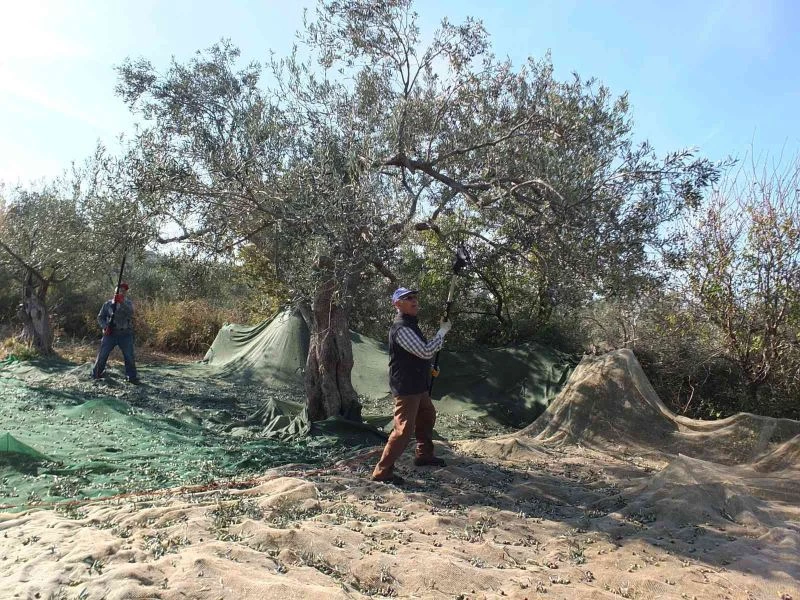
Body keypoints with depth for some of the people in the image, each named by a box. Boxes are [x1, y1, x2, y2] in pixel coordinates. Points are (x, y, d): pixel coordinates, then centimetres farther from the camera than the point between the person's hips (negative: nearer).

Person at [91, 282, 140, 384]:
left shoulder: (128, 303, 3)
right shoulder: (108, 304, 5)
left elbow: (130, 312, -19)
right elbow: (100, 317, 9)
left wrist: (121, 302, -32)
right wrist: (105, 327, -9)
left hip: (125, 334, 0)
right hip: (110, 333, 0)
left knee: (130, 356, -4)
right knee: (102, 355, 5)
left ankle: (132, 377, 6)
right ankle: (96, 375, 22)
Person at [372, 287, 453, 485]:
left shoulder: (411, 324, 11)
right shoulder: (401, 328, -22)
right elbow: (426, 352, -26)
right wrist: (443, 331, -16)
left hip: (418, 385, 11)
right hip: (406, 388, -11)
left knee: (427, 417, 25)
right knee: (404, 430, -10)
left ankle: (424, 455, 42)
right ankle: (382, 471, -2)